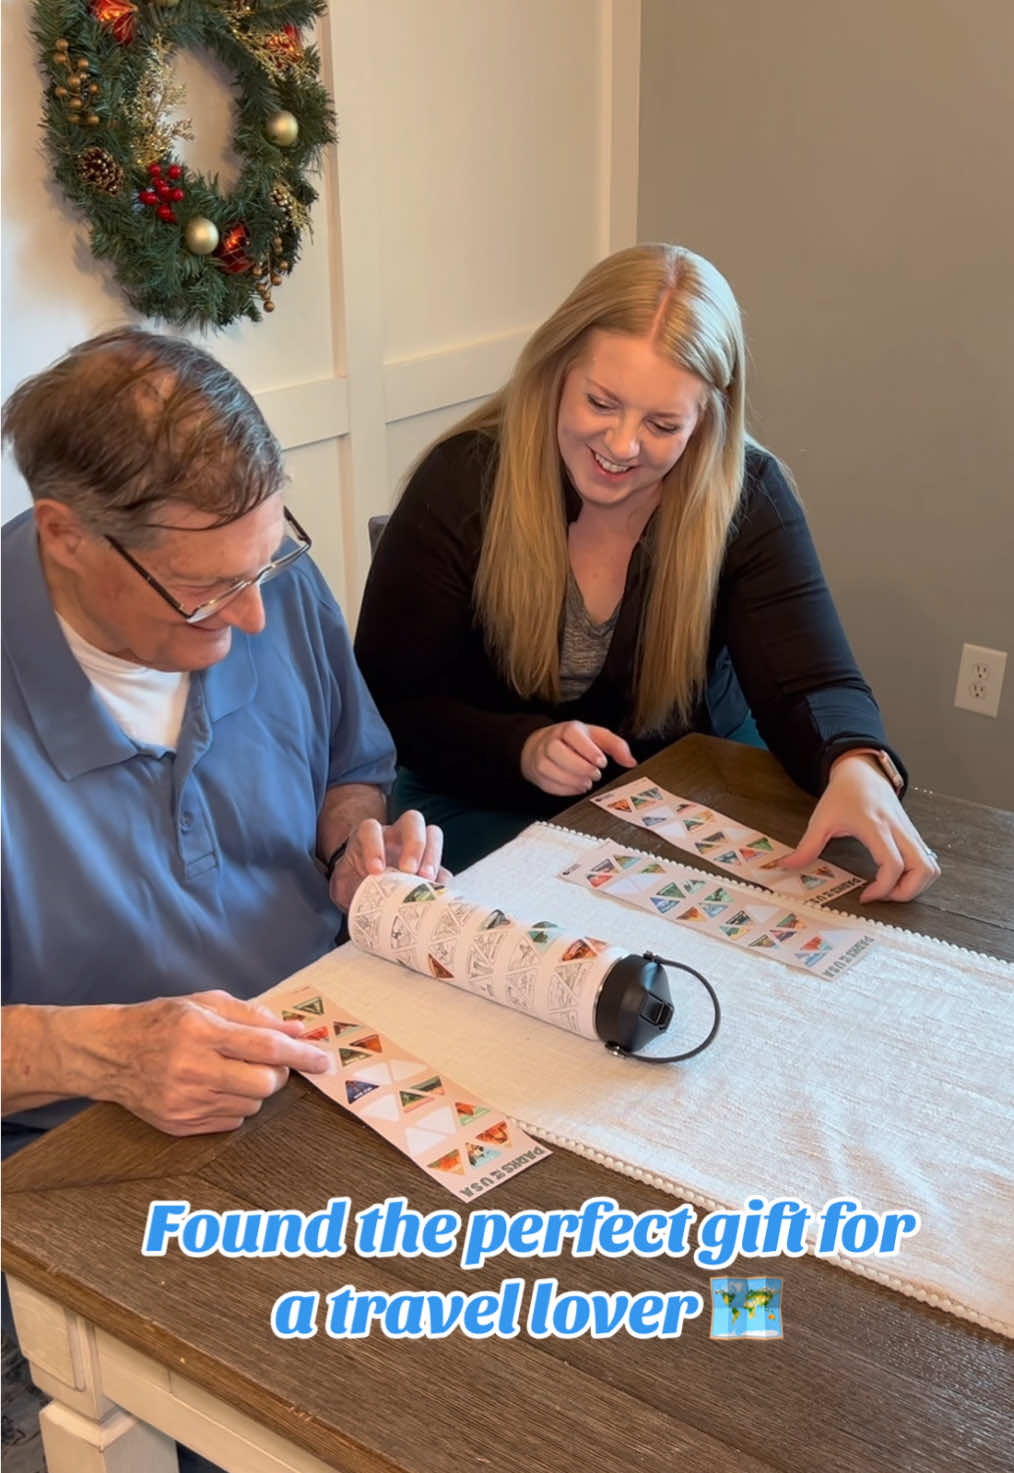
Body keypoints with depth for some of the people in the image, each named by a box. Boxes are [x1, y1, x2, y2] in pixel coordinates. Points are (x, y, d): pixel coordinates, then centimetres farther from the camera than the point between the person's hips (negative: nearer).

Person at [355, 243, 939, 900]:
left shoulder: (748, 497, -11)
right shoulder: (462, 483, -15)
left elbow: (811, 684, -17)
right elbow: (389, 697, -11)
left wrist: (858, 770, -40)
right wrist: (524, 749, -29)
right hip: (490, 804, -2)